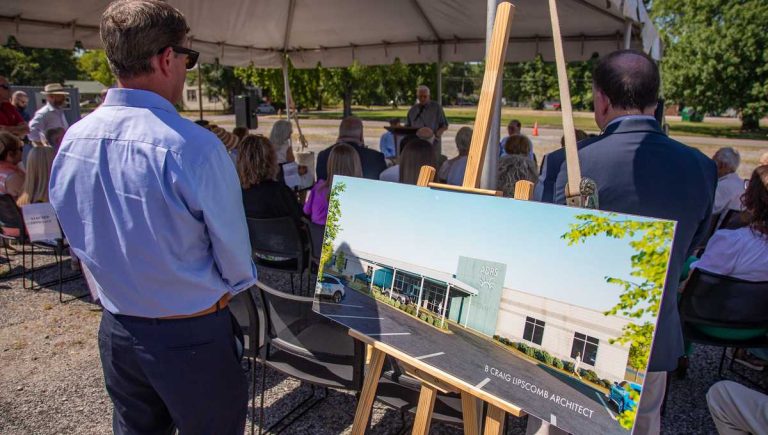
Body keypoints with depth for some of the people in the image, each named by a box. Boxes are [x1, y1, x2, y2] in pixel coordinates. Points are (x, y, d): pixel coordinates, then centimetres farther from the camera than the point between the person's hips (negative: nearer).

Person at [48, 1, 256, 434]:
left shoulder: (72, 141, -5)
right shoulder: (194, 147, -26)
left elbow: (81, 237, 7)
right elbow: (235, 257, -16)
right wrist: (233, 284, 6)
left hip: (117, 329, 6)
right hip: (193, 336, -6)